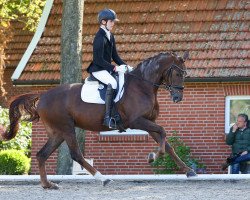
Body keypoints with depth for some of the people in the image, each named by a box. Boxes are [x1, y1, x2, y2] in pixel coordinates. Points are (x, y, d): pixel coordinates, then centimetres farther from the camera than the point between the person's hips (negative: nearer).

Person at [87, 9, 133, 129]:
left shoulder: (110, 36, 14)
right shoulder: (100, 37, -16)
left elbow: (115, 56, 19)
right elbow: (99, 60, -20)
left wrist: (125, 66, 5)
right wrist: (115, 68, -23)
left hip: (108, 68, 10)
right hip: (98, 69, -10)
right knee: (112, 83, -34)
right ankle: (107, 117, -36)